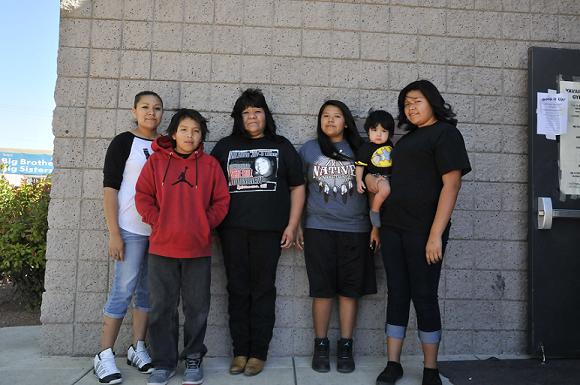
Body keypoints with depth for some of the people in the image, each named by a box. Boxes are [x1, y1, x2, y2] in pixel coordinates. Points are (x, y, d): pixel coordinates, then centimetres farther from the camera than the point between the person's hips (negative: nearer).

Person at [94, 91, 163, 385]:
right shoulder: (123, 142, -1)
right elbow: (110, 188, -6)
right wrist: (114, 234, -12)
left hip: (161, 230, 5)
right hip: (131, 229, -5)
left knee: (149, 290, 9)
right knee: (123, 290, -3)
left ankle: (137, 349, 21)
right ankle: (104, 356, 9)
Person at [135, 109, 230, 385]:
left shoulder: (210, 164, 3)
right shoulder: (156, 161, 3)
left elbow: (221, 201, 3)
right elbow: (143, 196, 2)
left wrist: (205, 225, -7)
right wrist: (157, 222, -8)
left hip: (198, 249, 0)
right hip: (162, 248, 0)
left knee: (197, 308, 9)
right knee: (162, 308, 9)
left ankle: (193, 359, 27)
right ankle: (164, 362, 24)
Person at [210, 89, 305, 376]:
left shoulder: (281, 146, 9)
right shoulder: (225, 146, 12)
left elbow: (297, 187, 7)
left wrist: (291, 226, 0)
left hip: (269, 230, -1)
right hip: (233, 229, 2)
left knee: (263, 290, 3)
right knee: (237, 290, 6)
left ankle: (258, 353, 13)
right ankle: (240, 351, 16)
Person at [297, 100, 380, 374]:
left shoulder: (359, 150, 8)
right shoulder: (308, 150, 8)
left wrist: (377, 226, 1)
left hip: (355, 230, 1)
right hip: (318, 229, 0)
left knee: (349, 289, 5)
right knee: (322, 289, 3)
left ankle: (345, 347, 16)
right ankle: (321, 346, 16)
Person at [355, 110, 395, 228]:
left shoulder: (389, 145, 7)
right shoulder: (366, 147, -10)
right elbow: (360, 165, -8)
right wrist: (359, 181, -15)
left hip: (387, 178, 7)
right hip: (372, 176, -7)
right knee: (385, 189, -33)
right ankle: (374, 211, -12)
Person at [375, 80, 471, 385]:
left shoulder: (445, 133, -2)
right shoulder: (408, 139, 19)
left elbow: (451, 184, -12)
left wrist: (435, 235, -19)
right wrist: (381, 225, 11)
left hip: (423, 231, -6)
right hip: (393, 228, 7)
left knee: (424, 296, 1)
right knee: (397, 294, 8)